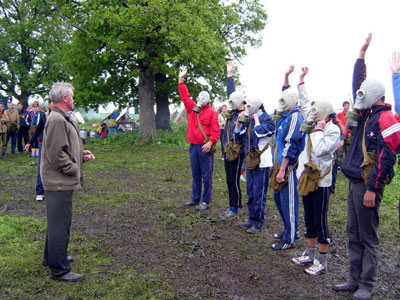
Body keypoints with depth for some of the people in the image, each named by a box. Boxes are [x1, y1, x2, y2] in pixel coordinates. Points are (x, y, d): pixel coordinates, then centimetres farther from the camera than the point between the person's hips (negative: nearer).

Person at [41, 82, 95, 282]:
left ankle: (52, 258, 38)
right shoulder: (57, 120, -18)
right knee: (60, 224, -3)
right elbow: (56, 154, -23)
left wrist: (81, 154, 11)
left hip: (58, 182, 11)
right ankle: (59, 270, 6)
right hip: (59, 183, -11)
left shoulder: (61, 119, 16)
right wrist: (74, 169, -14)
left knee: (57, 222, 22)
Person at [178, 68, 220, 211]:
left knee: (206, 175, -1)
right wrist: (181, 79, 15)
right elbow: (185, 96, 16)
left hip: (205, 147, -6)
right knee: (195, 174, 15)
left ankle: (206, 201, 6)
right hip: (193, 146, 7)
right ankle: (195, 199, 25)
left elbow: (215, 130, -10)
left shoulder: (211, 112, -4)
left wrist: (210, 142, -21)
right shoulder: (192, 109, 12)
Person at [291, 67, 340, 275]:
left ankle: (322, 262, 13)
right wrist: (301, 81, 17)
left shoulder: (333, 130, -14)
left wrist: (318, 130, -18)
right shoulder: (315, 124, 6)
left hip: (320, 181, -8)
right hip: (307, 177, 8)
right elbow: (304, 102, 16)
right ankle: (310, 255, 30)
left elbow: (320, 150, -27)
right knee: (309, 220, 17)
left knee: (320, 221, 1)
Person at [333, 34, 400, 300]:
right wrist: (362, 54, 22)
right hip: (355, 182, 9)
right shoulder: (367, 115, 13)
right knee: (354, 234, 15)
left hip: (367, 185, -9)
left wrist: (372, 188, -21)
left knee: (368, 237, 2)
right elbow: (359, 84, 22)